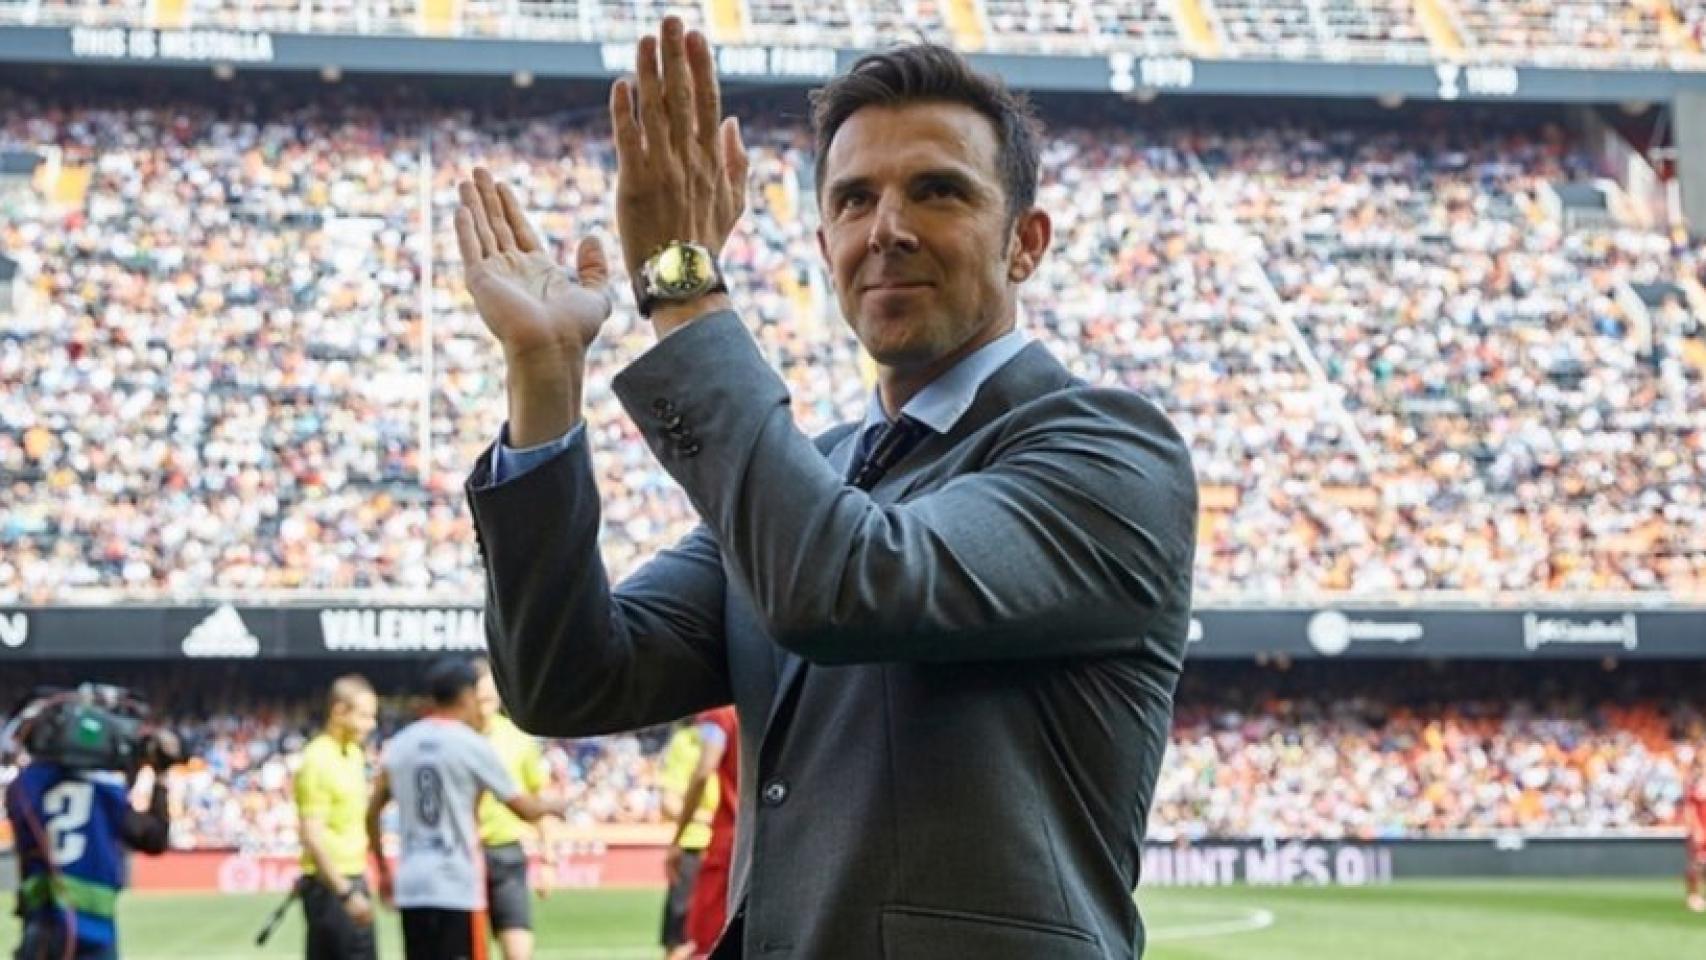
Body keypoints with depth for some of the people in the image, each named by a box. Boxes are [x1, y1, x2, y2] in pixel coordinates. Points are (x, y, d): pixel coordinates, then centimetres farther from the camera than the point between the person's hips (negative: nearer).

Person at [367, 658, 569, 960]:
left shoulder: (400, 744, 8)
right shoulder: (472, 745, -7)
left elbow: (372, 814, 12)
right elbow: (525, 809, -1)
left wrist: (384, 871, 23)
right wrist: (555, 806, 20)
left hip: (411, 888, 5)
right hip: (457, 888, -5)